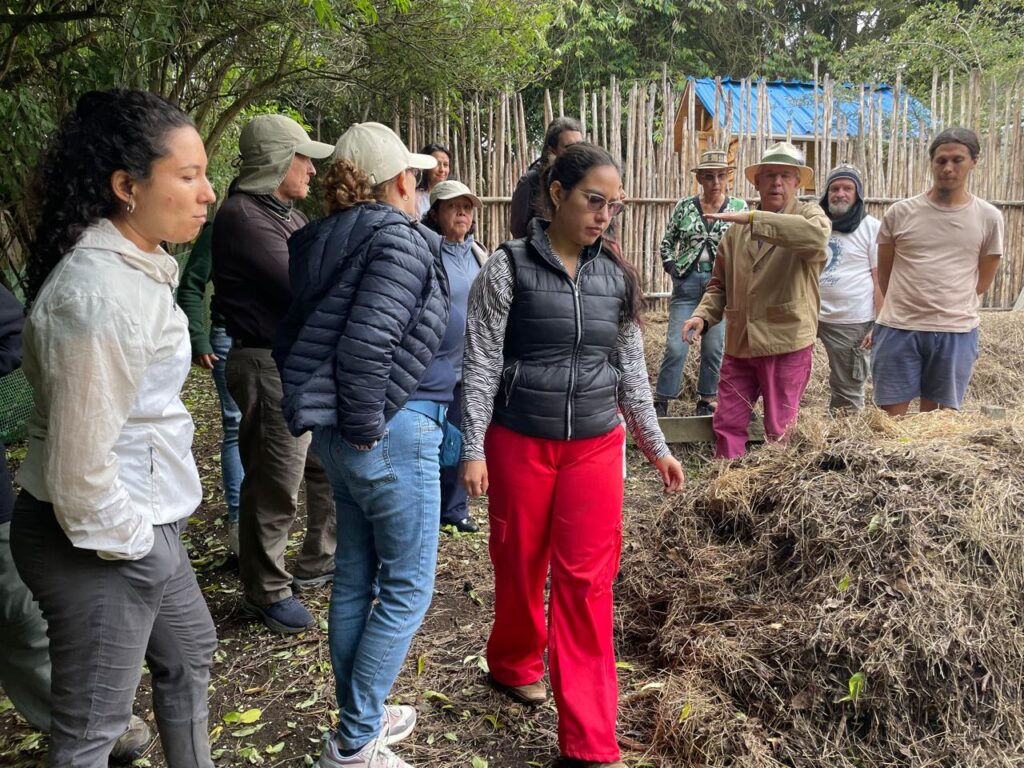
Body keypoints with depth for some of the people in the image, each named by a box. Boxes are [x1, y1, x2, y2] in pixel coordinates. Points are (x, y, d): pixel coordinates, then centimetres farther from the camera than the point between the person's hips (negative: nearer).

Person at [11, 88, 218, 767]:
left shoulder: (136, 265, 6)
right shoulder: (98, 292, -26)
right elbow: (80, 466, -28)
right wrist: (134, 543, -12)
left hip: (143, 522, 10)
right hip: (102, 544, -10)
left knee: (191, 651, 27)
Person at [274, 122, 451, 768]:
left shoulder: (324, 241, 10)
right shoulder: (401, 240, -15)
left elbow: (295, 335, 11)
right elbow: (365, 344, -25)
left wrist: (318, 410, 14)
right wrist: (365, 428, -14)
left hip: (340, 431, 9)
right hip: (391, 431, -9)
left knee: (356, 577, 18)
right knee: (408, 588, 4)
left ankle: (360, 716, 33)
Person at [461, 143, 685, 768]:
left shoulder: (617, 276, 4)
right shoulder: (509, 267, -6)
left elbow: (631, 368, 11)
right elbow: (482, 363, -6)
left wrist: (657, 446, 12)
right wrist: (473, 449, -9)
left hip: (596, 446, 2)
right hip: (519, 443, -2)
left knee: (588, 582, 1)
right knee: (520, 567, 13)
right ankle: (515, 663, 43)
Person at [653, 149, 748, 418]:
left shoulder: (739, 208, 2)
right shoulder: (684, 207, 3)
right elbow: (667, 243, 11)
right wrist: (672, 269, 0)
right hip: (687, 281, 0)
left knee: (714, 347, 6)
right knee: (676, 346, -3)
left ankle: (706, 400, 21)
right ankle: (661, 402, 7)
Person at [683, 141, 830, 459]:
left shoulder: (809, 214, -2)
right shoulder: (737, 228, 11)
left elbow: (816, 235, -28)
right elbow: (720, 284, 16)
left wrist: (752, 218, -29)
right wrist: (703, 315, -3)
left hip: (786, 343, -4)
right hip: (739, 345, 4)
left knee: (779, 430, 7)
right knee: (727, 424, 9)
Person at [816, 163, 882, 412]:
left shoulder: (871, 228, -4)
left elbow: (881, 281, -6)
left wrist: (879, 326, -13)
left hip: (852, 322, -4)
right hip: (814, 315, 4)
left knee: (848, 391, 7)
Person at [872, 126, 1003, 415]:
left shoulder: (989, 217, 2)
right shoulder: (899, 213, 0)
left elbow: (983, 281, 11)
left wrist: (946, 305, 13)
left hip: (956, 332, 1)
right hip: (898, 329, 0)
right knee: (891, 416, 2)